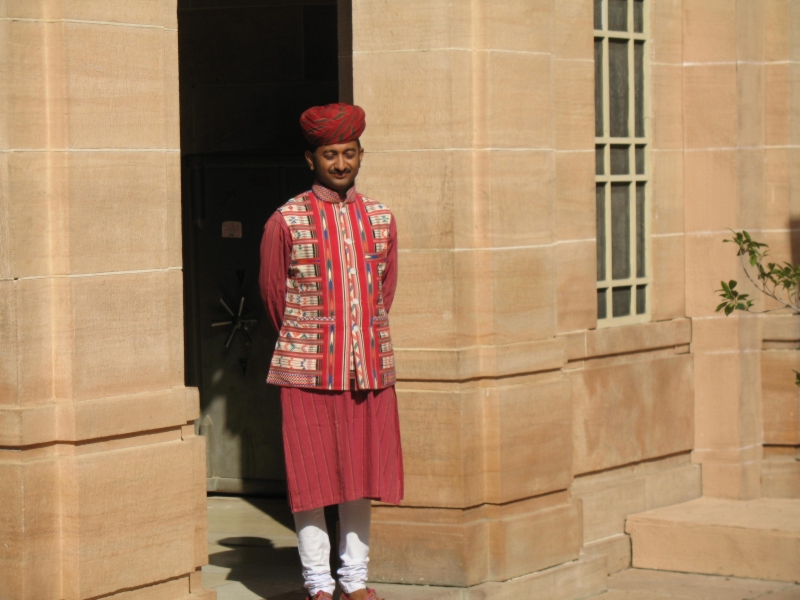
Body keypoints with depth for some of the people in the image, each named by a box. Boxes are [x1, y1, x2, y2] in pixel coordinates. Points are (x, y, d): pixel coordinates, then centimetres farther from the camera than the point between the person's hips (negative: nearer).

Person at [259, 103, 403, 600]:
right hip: (308, 372, -3)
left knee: (363, 475, 8)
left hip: (370, 369, 3)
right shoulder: (286, 222, -4)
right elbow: (273, 294, 6)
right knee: (313, 479, 0)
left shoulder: (381, 219, 7)